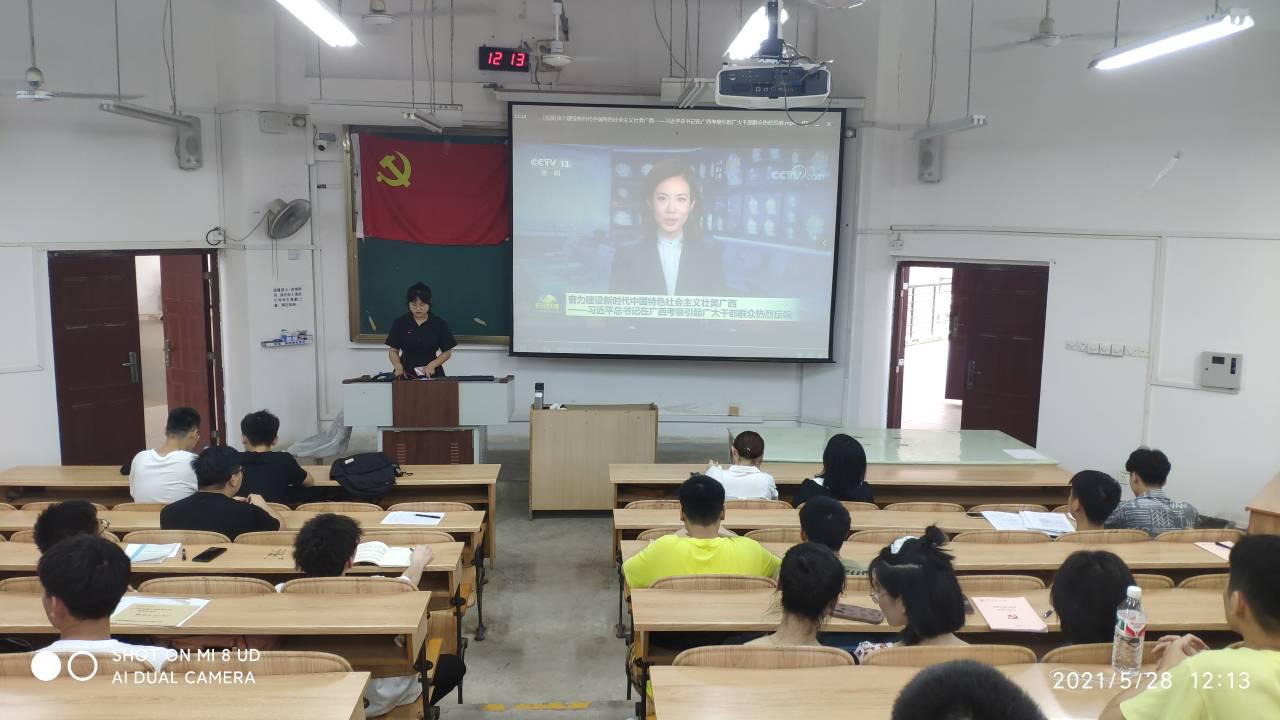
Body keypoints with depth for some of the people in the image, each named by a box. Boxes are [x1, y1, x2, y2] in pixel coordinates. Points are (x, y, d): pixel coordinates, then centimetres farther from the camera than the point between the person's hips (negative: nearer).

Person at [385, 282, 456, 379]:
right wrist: (398, 367, -11)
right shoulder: (400, 323, 3)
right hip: (406, 373, 1)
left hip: (431, 373, -1)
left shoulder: (439, 323, 0)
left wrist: (432, 365, -11)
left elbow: (447, 352, 4)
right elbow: (393, 350, 6)